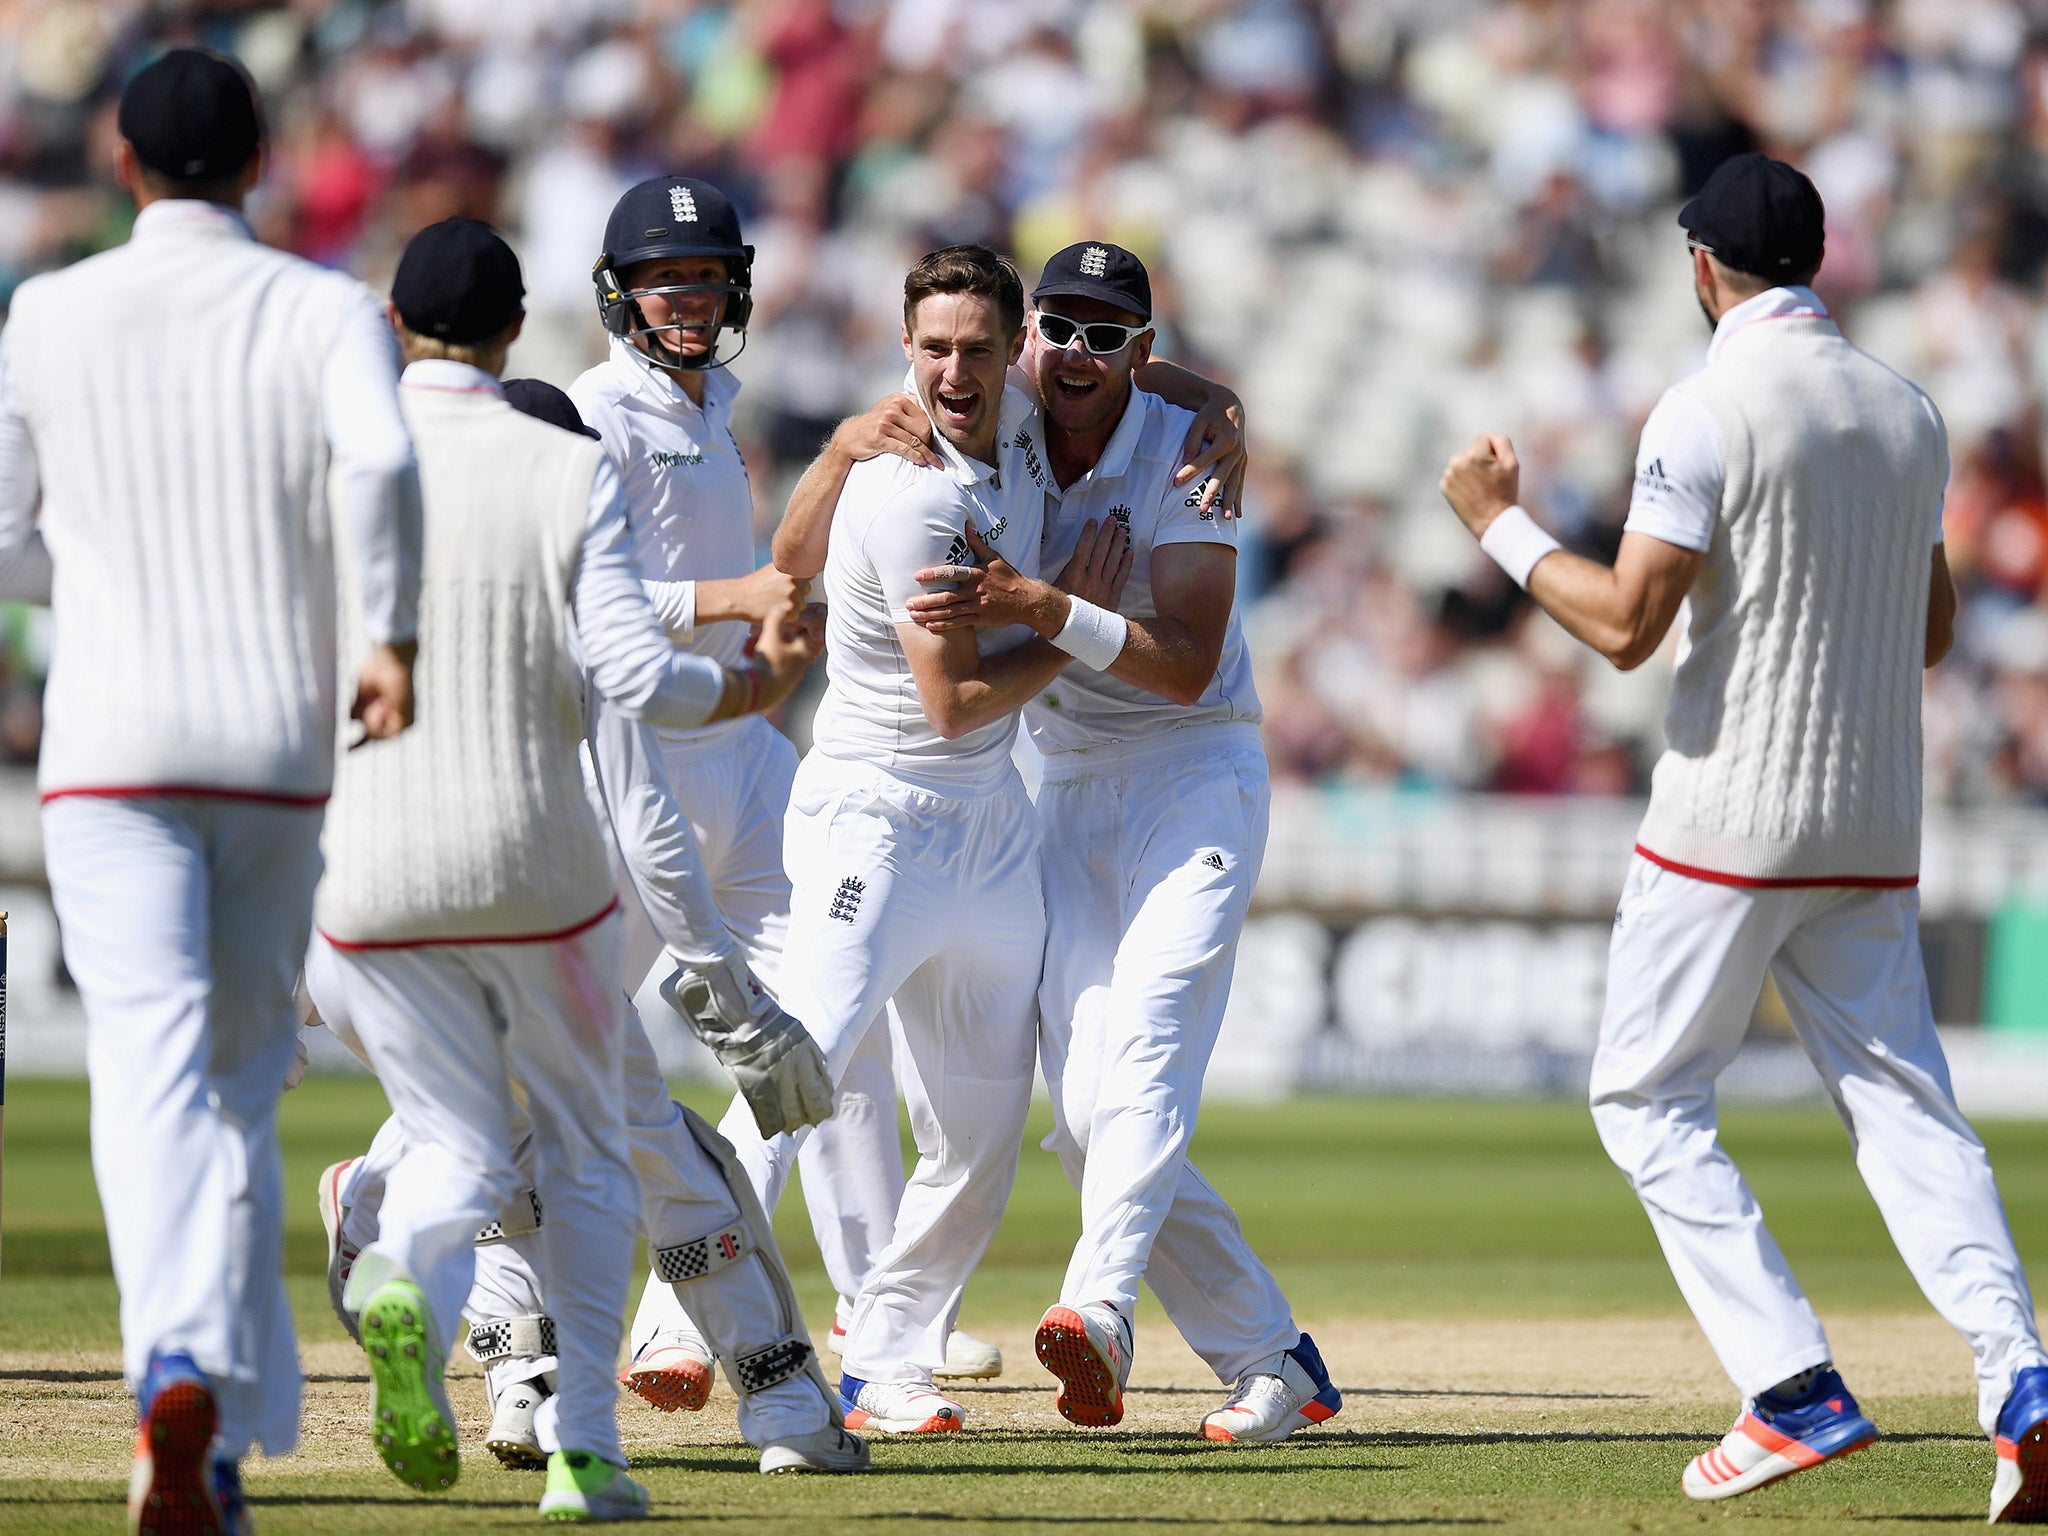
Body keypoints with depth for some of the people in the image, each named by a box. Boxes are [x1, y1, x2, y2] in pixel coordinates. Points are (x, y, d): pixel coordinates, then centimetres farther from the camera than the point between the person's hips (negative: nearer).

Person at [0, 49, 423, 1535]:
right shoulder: (328, 311, 0)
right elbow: (382, 460, -21)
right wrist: (389, 636, -15)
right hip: (284, 744, 1)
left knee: (150, 1072, -12)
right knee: (244, 1077, 15)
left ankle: (180, 1371, -38)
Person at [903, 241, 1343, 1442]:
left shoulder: (1184, 455, -11)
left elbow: (1187, 666, -21)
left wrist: (1040, 608, -33)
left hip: (1196, 772, -5)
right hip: (1066, 793, 5)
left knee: (1146, 1046, -27)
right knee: (1088, 1115, -4)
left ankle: (1099, 1311, -46)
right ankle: (1274, 1361, 4)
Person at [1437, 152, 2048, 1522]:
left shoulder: (1708, 413, -12)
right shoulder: (1910, 415, 10)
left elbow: (1627, 625, -16)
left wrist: (1501, 522, -4)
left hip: (1730, 817, -6)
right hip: (1875, 829, 6)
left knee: (1647, 1098, 6)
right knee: (1904, 1101, 5)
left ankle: (1798, 1390, -6)